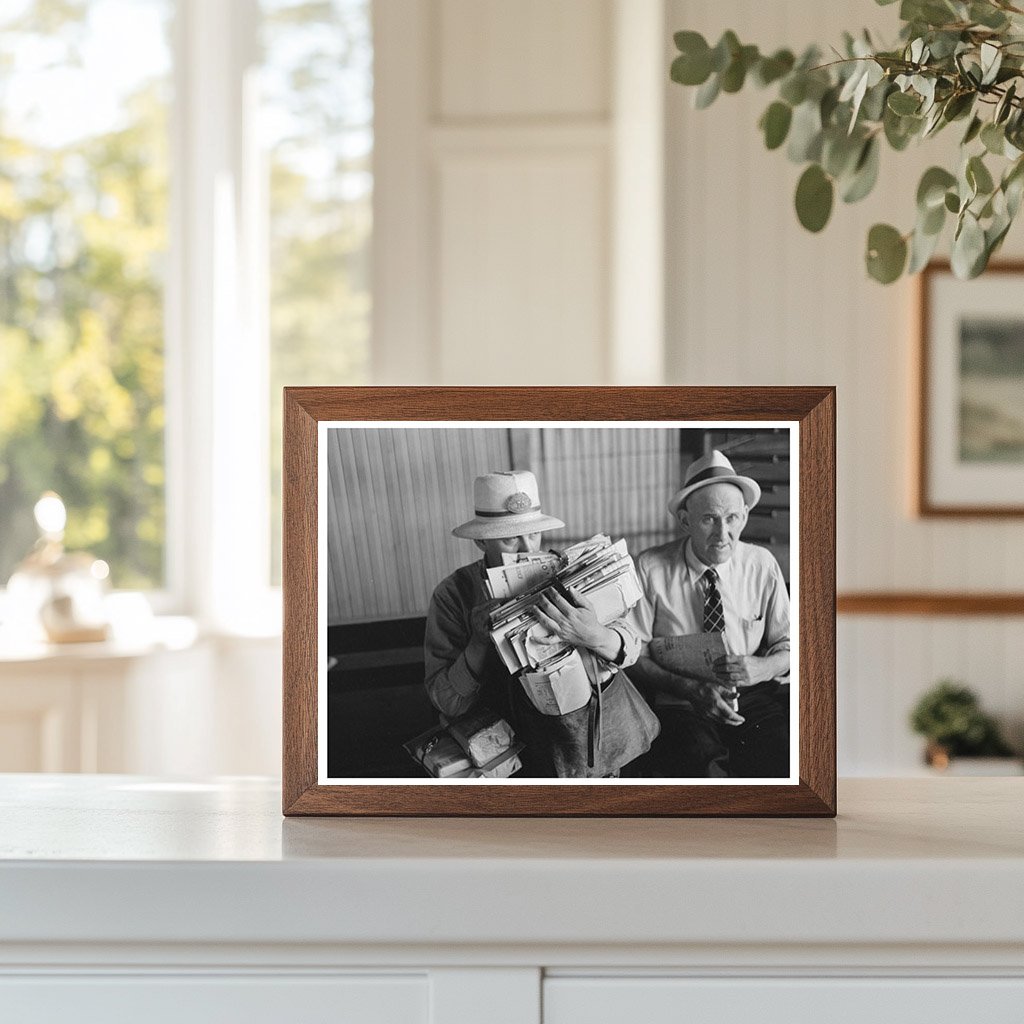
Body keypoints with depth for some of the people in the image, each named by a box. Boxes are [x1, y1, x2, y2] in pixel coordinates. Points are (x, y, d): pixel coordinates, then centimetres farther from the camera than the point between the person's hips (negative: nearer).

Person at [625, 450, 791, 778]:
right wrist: (692, 689, -15)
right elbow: (633, 656, -1)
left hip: (756, 699, 3)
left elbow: (787, 644, 12)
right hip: (682, 709, -2)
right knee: (701, 759, -33)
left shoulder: (761, 564, 6)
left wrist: (762, 667, -11)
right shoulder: (651, 569, -2)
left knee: (787, 760, -26)